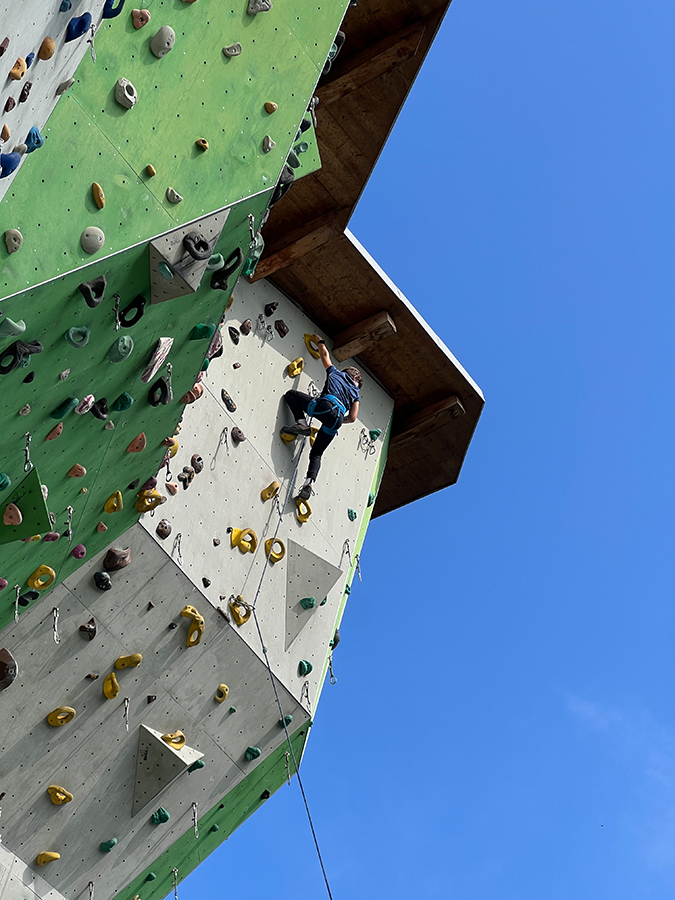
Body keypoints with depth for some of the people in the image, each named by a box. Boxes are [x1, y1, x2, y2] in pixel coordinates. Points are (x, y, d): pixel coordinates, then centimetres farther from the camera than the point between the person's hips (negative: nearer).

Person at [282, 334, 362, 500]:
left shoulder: (335, 373, 29)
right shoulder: (356, 393, 30)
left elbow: (324, 354, 40)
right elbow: (352, 418, 18)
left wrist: (319, 341, 60)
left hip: (325, 406, -3)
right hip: (337, 419, 3)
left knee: (290, 394, 16)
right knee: (316, 453, 12)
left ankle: (301, 423, -4)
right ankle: (309, 482, -12)